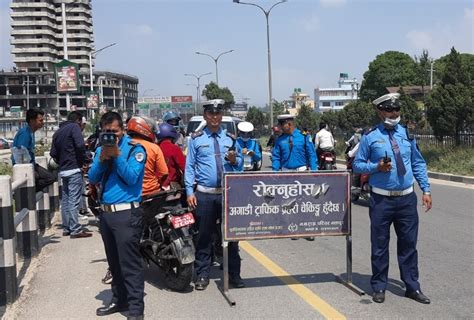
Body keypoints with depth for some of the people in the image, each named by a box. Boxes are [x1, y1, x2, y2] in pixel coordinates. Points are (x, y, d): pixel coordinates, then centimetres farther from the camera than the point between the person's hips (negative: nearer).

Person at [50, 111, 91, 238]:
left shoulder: (58, 132, 19)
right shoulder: (74, 127, -5)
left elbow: (53, 153, 16)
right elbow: (80, 145, -19)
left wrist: (61, 163, 16)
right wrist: (83, 161, -7)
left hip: (63, 170, 8)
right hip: (74, 169, -8)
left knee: (65, 200, 12)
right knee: (74, 200, -8)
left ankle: (66, 228, 18)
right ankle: (75, 230, -8)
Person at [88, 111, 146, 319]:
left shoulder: (134, 148, -5)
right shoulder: (101, 149, 14)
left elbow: (132, 177, -16)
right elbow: (92, 178, 6)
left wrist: (117, 155, -18)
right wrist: (102, 159, -9)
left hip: (126, 213, -7)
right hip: (106, 213, 7)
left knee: (130, 264, -7)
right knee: (114, 262, 16)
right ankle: (119, 300, 29)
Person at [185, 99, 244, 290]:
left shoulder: (230, 138, 11)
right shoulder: (196, 139, 4)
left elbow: (240, 163, 16)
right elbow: (189, 166, 3)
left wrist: (234, 160, -9)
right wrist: (190, 192, -5)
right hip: (204, 194, -2)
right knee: (204, 236, 4)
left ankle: (234, 274, 14)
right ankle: (202, 275, 14)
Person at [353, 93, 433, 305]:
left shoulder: (407, 134, 9)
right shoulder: (370, 137, -3)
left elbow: (418, 163, 13)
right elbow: (357, 165, 1)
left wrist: (426, 190, 7)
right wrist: (376, 167, -17)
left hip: (407, 199, 3)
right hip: (381, 200, -3)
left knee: (408, 244, 10)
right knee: (379, 245, 5)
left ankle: (412, 287, 21)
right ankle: (379, 287, 18)